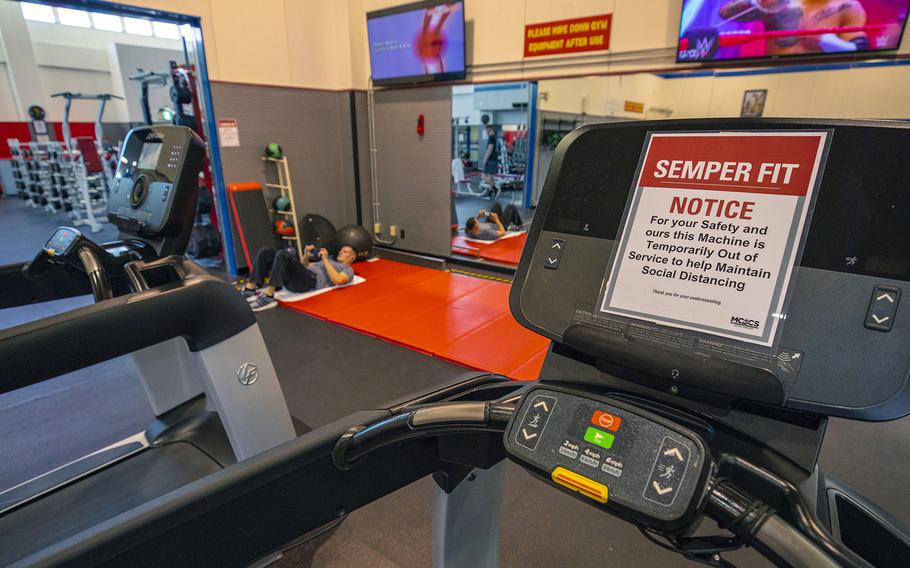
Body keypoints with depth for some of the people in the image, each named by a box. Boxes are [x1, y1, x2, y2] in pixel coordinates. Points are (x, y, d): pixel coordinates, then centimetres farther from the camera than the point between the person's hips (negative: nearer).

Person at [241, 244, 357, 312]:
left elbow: (338, 280, -9)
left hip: (311, 282, -8)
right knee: (266, 252, -6)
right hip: (294, 280, 8)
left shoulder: (348, 270, 15)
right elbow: (305, 266, 37)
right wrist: (306, 255, 17)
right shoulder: (330, 263, 40)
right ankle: (250, 289, -14)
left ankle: (268, 297, -34)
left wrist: (325, 260, -6)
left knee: (283, 254, -31)